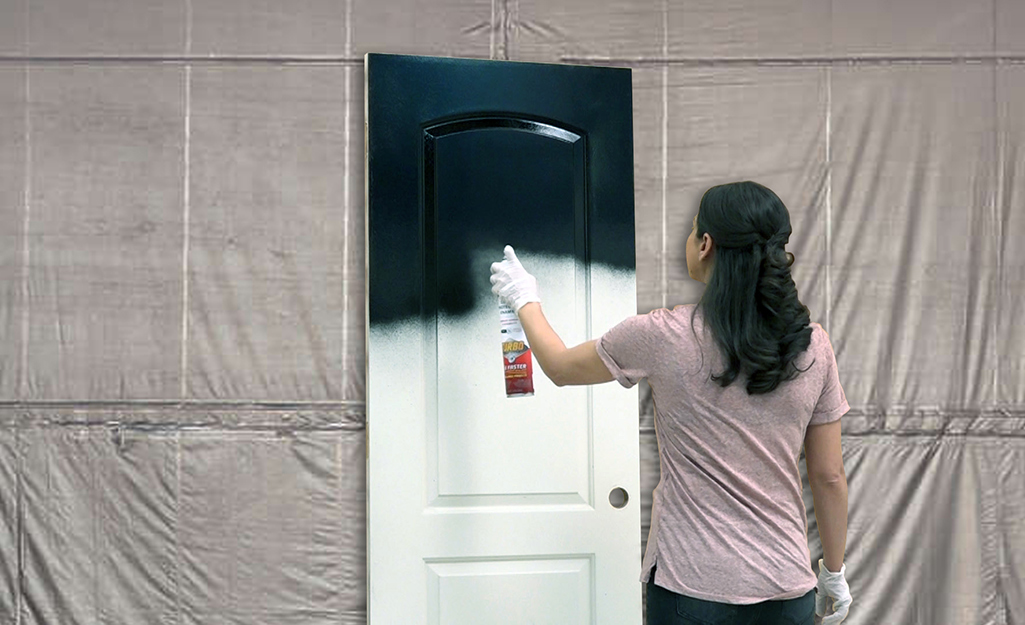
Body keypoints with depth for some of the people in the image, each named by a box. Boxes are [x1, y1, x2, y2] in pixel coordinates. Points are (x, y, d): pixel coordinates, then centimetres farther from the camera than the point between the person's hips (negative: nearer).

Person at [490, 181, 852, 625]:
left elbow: (560, 367, 3)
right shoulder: (813, 346, -4)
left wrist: (525, 301, 21)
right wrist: (834, 572, 17)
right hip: (787, 589, 4)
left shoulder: (665, 336, -14)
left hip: (695, 588, -3)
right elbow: (829, 476, 3)